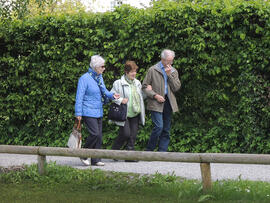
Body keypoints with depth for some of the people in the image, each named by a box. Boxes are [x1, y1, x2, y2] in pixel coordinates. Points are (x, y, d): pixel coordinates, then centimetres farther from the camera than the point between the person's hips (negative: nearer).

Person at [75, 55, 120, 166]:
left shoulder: (99, 77, 13)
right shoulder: (85, 78, -12)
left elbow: (104, 91, 23)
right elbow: (79, 96, -13)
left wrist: (112, 95, 1)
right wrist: (78, 113, -16)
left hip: (98, 112, 8)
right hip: (88, 112, -8)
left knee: (99, 136, 5)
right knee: (95, 134, -16)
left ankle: (95, 160, 10)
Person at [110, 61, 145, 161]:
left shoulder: (137, 83, 16)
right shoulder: (118, 83, -4)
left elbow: (140, 97, 26)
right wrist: (120, 100, -17)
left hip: (135, 114, 6)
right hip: (124, 114, -6)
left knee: (133, 135, 2)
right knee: (125, 133, -13)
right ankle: (114, 150, 8)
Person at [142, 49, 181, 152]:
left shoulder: (173, 71, 15)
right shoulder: (152, 70, 2)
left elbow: (177, 87, 5)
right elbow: (144, 87, 2)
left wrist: (169, 75, -5)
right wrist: (155, 95, -11)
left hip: (169, 104, 5)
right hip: (156, 104, -5)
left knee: (166, 130, 4)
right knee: (158, 127, -17)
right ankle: (149, 150, -4)